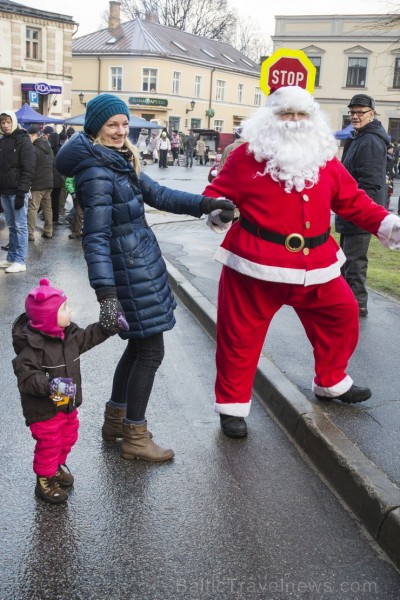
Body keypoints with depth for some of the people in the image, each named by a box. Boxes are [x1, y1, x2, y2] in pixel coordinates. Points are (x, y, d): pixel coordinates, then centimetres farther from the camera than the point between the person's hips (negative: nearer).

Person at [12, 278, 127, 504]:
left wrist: (108, 327, 9)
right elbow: (26, 376, -31)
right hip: (44, 410, -8)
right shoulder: (32, 346, -28)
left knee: (68, 437, 24)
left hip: (68, 404, 8)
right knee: (48, 444, 6)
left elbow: (87, 337, 15)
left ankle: (58, 466, 49)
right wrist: (50, 385, -44)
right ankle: (44, 481, 29)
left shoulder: (69, 333, -3)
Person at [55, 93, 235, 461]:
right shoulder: (97, 174, -18)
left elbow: (158, 195, 12)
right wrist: (105, 290, -28)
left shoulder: (120, 162, 10)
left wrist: (206, 204, 3)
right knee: (151, 351, -1)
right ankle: (135, 438, 14)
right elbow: (96, 237, -23)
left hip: (139, 265, 10)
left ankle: (115, 419, 34)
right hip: (130, 270, -10)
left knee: (139, 345, 18)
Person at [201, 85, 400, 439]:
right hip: (256, 264, -4)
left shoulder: (325, 158, 9)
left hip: (316, 264, 5)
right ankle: (232, 406, 21)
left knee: (342, 316, 17)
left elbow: (352, 201, 13)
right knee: (241, 333, 3)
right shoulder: (248, 155, -4)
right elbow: (218, 194, -2)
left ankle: (330, 382, 40)